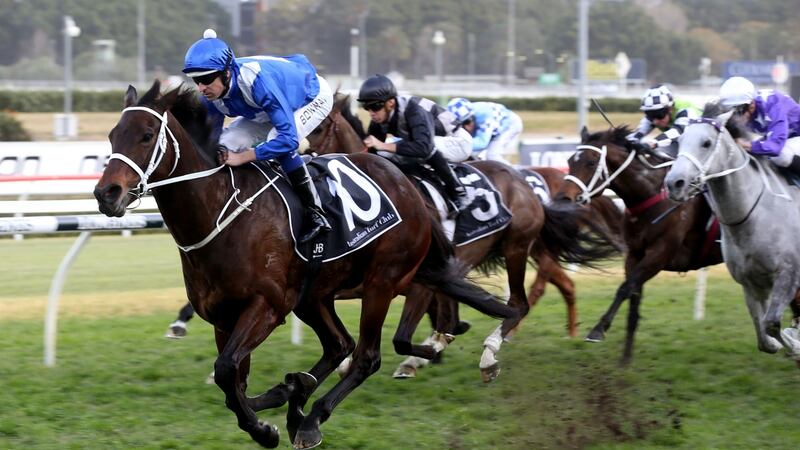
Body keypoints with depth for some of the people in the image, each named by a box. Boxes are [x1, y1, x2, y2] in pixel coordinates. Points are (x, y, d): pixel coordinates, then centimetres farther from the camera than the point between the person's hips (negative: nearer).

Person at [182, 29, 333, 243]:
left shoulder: (257, 80, -44)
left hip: (314, 97, -7)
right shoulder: (211, 93, -22)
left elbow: (288, 138, -44)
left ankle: (316, 215, -21)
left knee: (278, 140, -33)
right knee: (225, 145, -7)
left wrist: (241, 157, -41)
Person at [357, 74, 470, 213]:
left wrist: (383, 145, -50)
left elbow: (424, 147, -48)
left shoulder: (414, 110, -35)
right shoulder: (379, 118, -11)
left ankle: (458, 194, -23)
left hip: (458, 141, -8)